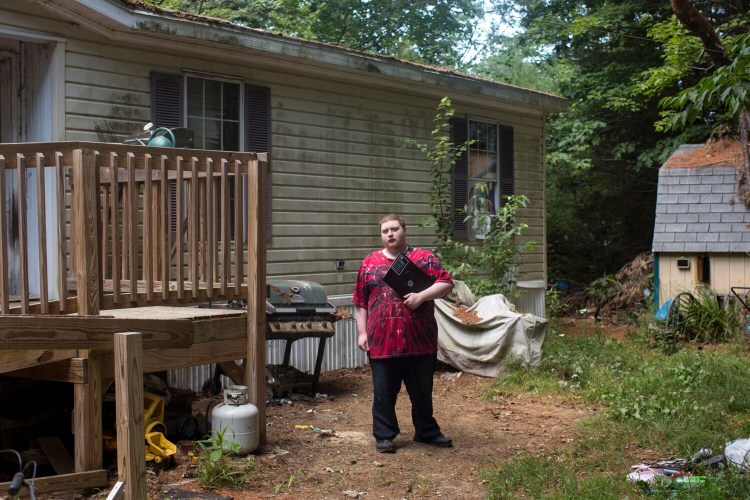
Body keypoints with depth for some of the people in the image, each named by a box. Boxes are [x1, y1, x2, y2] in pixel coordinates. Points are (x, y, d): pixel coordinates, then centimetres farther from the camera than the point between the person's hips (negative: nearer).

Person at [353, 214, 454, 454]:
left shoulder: (424, 258, 3)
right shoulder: (369, 263, 7)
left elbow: (446, 283, -6)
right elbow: (361, 303, 9)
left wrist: (422, 296, -19)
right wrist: (362, 333, 3)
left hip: (419, 340, 0)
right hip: (382, 341, 0)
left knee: (422, 391, 13)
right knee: (383, 393, 7)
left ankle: (427, 432, 30)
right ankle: (384, 436, 20)